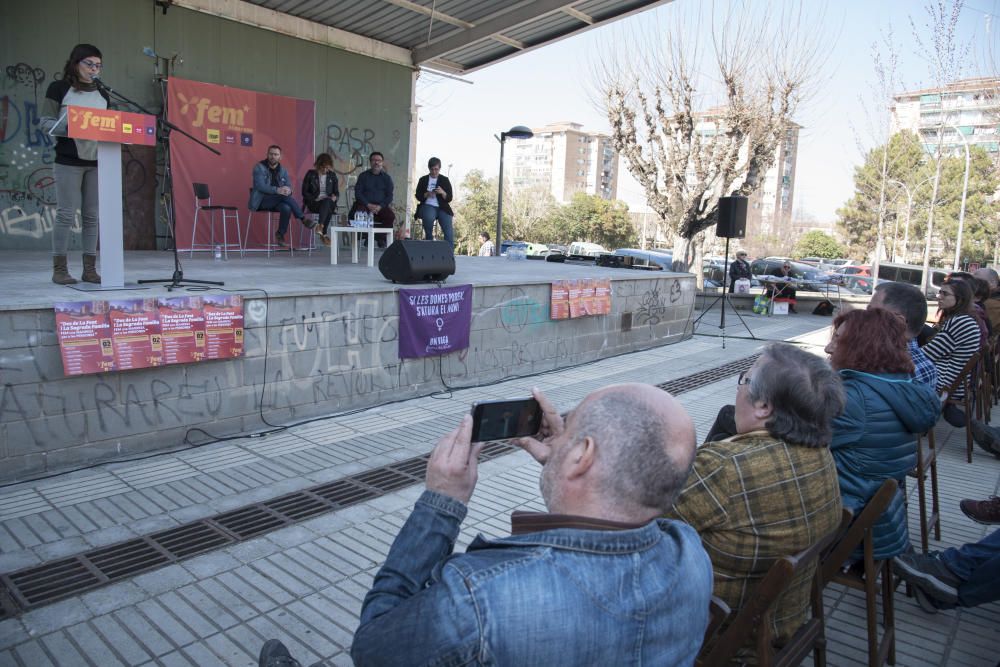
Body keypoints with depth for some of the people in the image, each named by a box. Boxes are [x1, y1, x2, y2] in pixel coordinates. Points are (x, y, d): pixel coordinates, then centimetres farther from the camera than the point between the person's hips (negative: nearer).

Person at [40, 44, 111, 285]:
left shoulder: (103, 94, 15)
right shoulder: (59, 88, 2)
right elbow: (45, 122, -2)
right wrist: (70, 127, -19)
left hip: (97, 161, 4)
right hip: (69, 160, -4)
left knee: (92, 216, 3)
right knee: (66, 214, -4)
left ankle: (90, 269, 8)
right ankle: (59, 269, 3)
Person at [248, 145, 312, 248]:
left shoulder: (283, 170, 10)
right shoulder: (259, 167, -4)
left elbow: (288, 187, 3)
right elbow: (260, 186, -18)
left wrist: (288, 190, -24)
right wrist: (277, 190, -33)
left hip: (277, 201, 4)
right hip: (261, 201, -4)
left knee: (287, 208, -31)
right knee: (284, 196, -30)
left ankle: (280, 235, -16)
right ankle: (303, 219, -23)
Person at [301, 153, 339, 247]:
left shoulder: (332, 175, 13)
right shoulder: (310, 174, 5)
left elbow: (336, 192, 15)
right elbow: (304, 192, 2)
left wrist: (334, 197, -9)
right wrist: (315, 199, -13)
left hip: (328, 202, 2)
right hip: (314, 203, -2)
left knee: (326, 202, -37)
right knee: (328, 209, -37)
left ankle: (321, 227, -45)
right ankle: (325, 234, -43)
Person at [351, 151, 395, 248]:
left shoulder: (386, 177, 11)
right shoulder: (363, 176, 10)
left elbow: (389, 195, 5)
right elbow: (358, 193, 3)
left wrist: (380, 206, -13)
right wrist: (368, 205, -13)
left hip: (381, 206, 1)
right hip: (365, 204, 0)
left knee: (391, 216, -30)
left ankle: (381, 239, -11)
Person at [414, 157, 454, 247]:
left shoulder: (445, 180, 11)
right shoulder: (423, 180, 11)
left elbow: (449, 199, 6)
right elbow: (418, 196, 8)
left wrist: (442, 193, -15)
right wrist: (426, 194, -12)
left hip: (442, 208, 1)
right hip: (428, 206, 0)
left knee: (448, 229, -25)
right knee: (429, 217, -37)